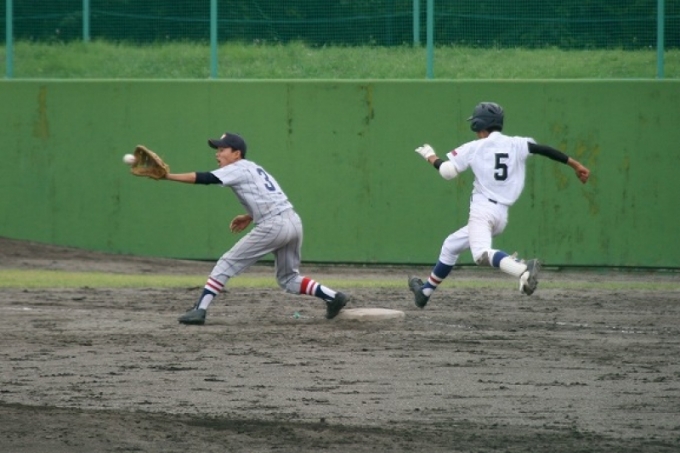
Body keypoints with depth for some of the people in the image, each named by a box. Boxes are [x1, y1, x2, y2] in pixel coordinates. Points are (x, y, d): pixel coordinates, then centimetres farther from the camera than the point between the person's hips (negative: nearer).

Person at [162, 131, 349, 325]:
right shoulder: (253, 168, 26)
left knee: (227, 263, -3)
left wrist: (168, 176, -12)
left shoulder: (238, 169, 0)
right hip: (294, 221, 8)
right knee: (288, 279, 22)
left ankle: (199, 310, -8)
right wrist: (250, 217, 23)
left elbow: (204, 178, -11)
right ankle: (334, 297, 11)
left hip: (274, 226, -8)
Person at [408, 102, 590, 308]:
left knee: (481, 253, -34)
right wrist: (576, 165, -3)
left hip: (483, 209, -8)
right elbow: (545, 150, -1)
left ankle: (522, 269, -59)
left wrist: (430, 156, 21)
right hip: (502, 215, 8)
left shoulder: (474, 148, 2)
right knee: (451, 246, 27)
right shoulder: (516, 145, 12)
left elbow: (447, 171, 1)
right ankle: (425, 291, 39)